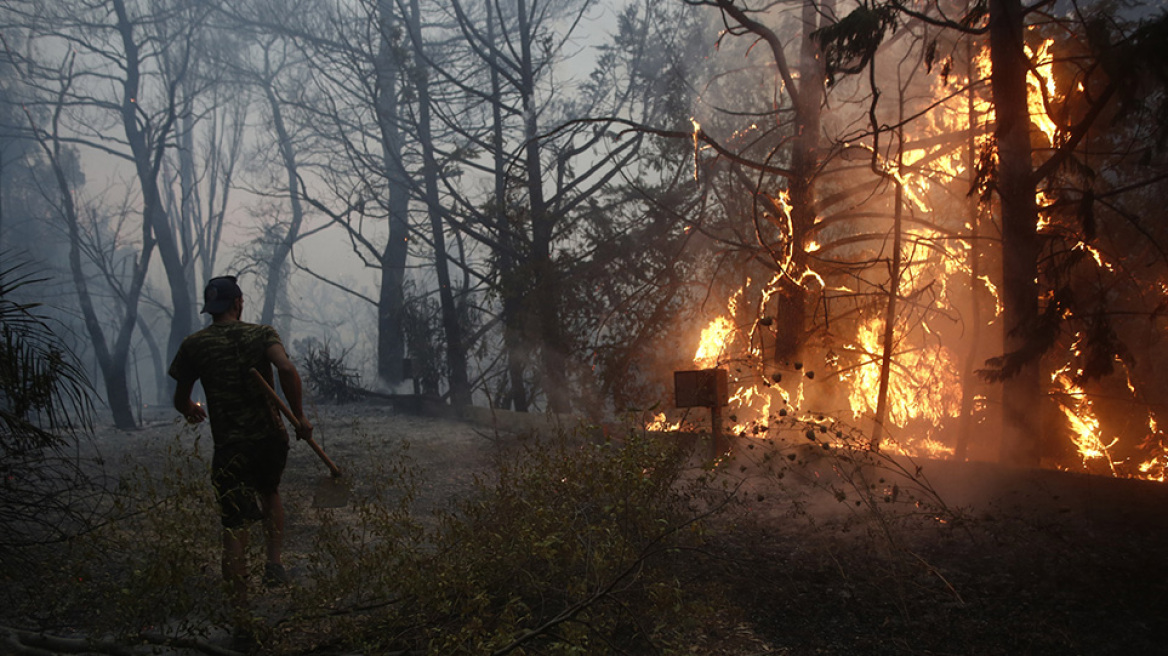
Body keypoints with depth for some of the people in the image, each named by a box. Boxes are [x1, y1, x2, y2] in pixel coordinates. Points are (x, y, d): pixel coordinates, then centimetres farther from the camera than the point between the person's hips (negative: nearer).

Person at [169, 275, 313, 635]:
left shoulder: (194, 345, 2)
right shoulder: (262, 334, 1)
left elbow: (180, 399, 9)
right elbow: (287, 369, -18)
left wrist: (192, 410, 33)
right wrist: (299, 416, -10)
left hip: (229, 447, -1)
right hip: (271, 439, 1)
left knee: (234, 529, 4)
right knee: (269, 492, 32)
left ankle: (241, 612, 5)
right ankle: (274, 561, 13)